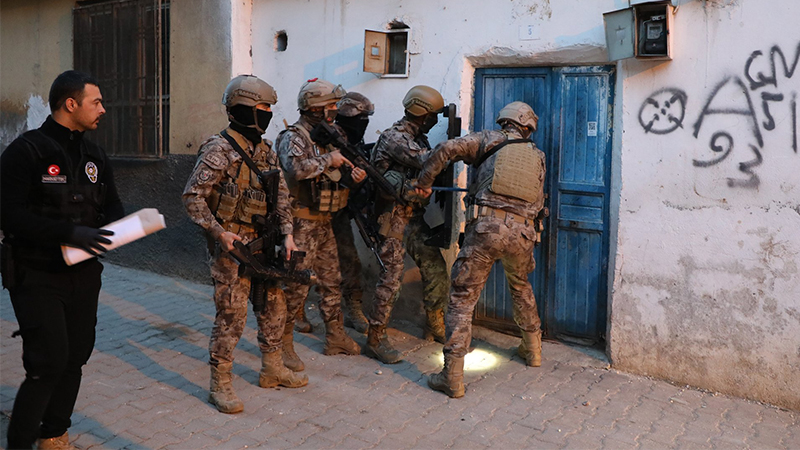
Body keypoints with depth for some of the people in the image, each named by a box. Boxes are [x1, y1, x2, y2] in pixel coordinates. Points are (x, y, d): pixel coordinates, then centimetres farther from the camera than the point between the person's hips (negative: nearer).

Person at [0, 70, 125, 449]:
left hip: (83, 273, 7)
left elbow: (111, 204, 17)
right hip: (37, 276, -7)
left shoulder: (94, 156, 12)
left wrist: (115, 225, -6)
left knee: (75, 358, 11)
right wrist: (68, 231, -26)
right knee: (49, 362, -11)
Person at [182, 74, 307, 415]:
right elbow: (192, 196, -15)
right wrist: (218, 232, -22)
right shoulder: (219, 149, -14)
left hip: (262, 245, 8)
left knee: (274, 307, 15)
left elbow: (281, 195, 12)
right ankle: (220, 386, 8)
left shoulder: (266, 151, 10)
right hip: (231, 247, -8)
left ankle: (272, 370, 32)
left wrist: (287, 233, 0)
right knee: (231, 316, -4)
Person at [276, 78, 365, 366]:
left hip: (324, 223, 9)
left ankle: (336, 338, 26)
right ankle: (282, 344, 7)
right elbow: (296, 169, -34)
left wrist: (351, 178, -3)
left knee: (331, 281, 14)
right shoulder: (293, 137, -12)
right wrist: (328, 159, -22)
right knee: (297, 285, -5)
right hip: (302, 224, -8)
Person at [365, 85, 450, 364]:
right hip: (395, 217, -9)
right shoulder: (393, 137, -14)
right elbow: (426, 161, -24)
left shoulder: (419, 138, 14)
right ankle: (375, 340, 0)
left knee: (436, 269, 9)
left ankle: (435, 326, 26)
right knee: (391, 277, -9)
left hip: (416, 216, 9)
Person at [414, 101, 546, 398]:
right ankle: (533, 349, 44)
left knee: (462, 297, 1)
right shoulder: (537, 156, 22)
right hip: (522, 232, 4)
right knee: (521, 287, 32)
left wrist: (424, 182, 6)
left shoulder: (489, 140, 11)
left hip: (487, 227, -4)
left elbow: (448, 148, -3)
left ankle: (453, 376, -2)